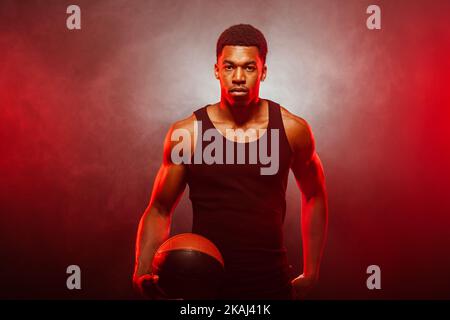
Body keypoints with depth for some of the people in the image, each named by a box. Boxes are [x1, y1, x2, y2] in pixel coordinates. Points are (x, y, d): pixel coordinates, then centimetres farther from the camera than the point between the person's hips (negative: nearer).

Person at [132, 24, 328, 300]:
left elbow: (315, 196, 11)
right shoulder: (186, 134, -8)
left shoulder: (292, 130, -4)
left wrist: (311, 273, 9)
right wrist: (144, 270, -16)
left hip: (272, 281, 1)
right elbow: (159, 209, 0)